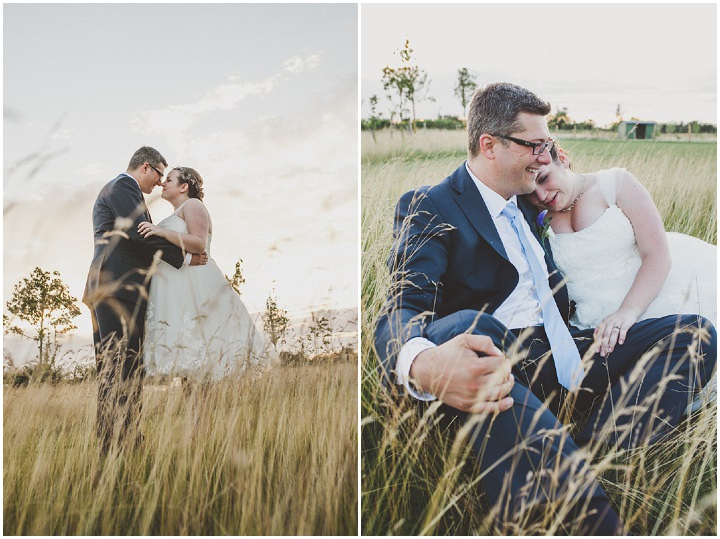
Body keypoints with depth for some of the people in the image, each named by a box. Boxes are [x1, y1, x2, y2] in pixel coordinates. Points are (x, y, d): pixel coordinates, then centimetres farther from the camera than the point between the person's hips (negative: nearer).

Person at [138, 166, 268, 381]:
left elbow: (200, 244, -17)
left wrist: (162, 231, -22)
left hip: (192, 288, -9)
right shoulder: (176, 214, 28)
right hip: (174, 291, 9)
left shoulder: (192, 205, -1)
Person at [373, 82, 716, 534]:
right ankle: (599, 521, -50)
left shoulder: (524, 204, 23)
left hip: (565, 358, 7)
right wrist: (425, 367, -43)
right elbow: (402, 313, -20)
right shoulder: (429, 209, -2)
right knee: (461, 326, -39)